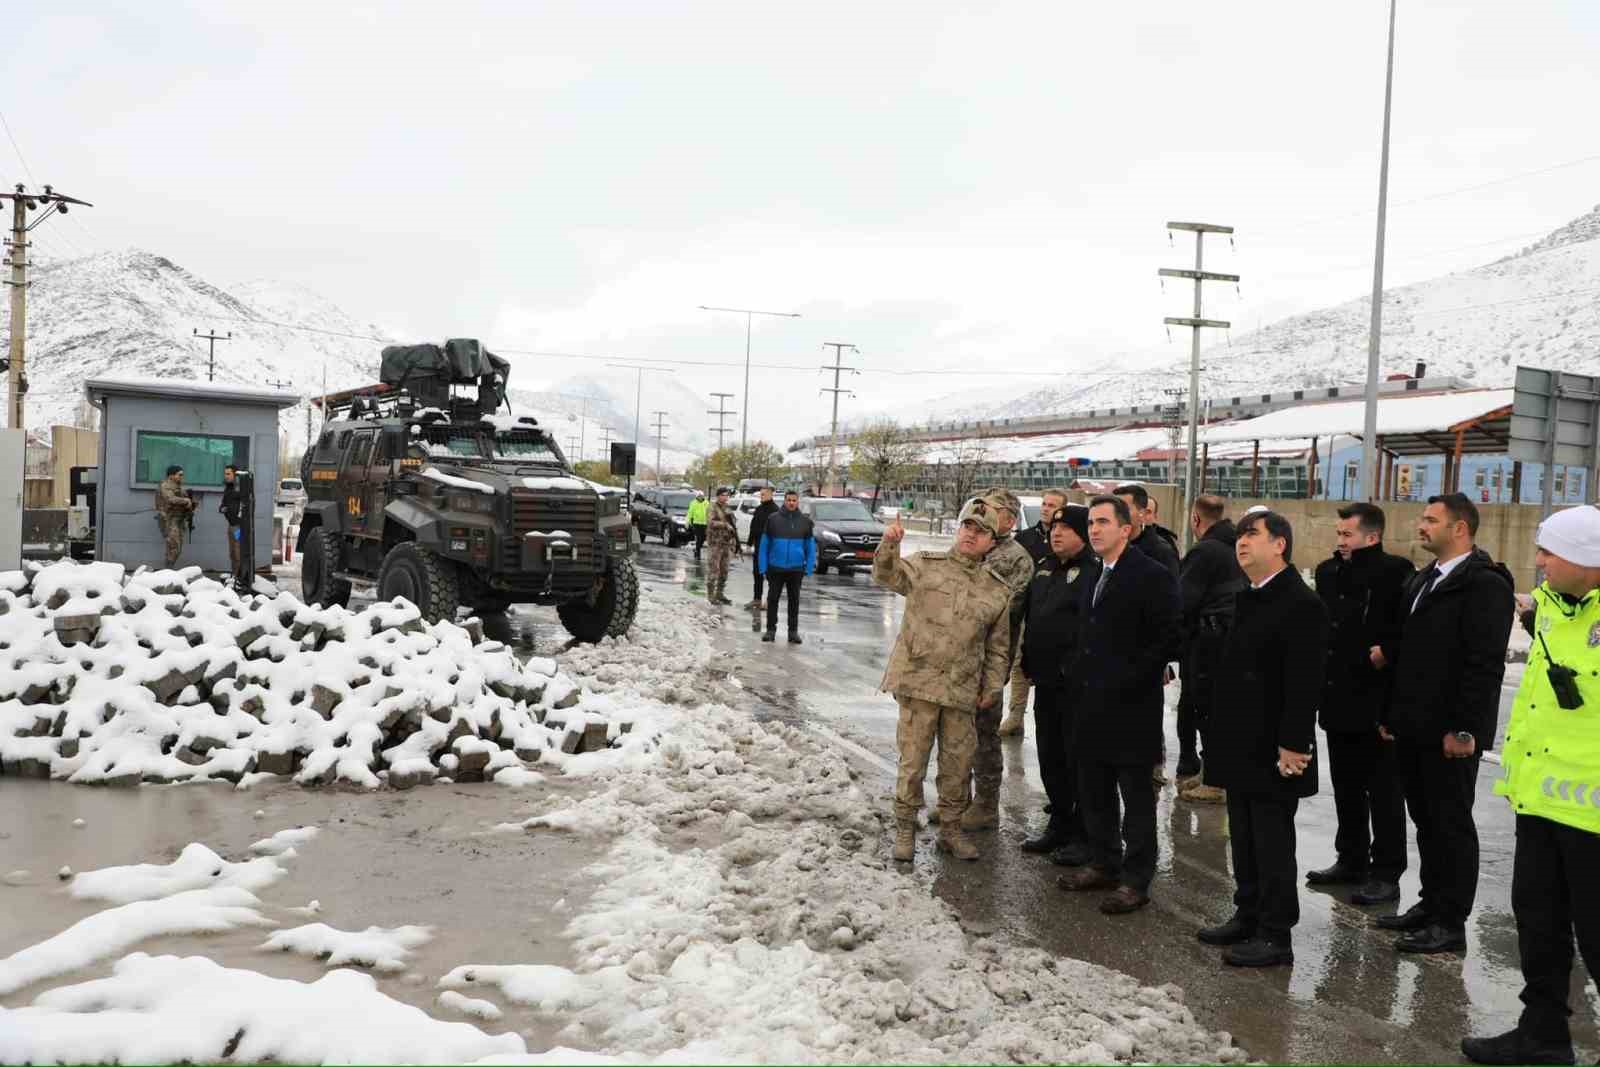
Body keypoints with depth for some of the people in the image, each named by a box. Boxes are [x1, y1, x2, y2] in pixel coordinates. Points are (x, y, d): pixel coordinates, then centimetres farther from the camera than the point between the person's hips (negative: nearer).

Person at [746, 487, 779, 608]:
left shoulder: (775, 510, -11)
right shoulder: (759, 509, 12)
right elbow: (753, 527, 17)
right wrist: (750, 543, 13)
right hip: (758, 545, 7)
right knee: (757, 572, 11)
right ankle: (756, 599, 19)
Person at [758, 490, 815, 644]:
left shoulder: (805, 521, 2)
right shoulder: (773, 519, -2)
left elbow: (810, 546, 5)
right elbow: (764, 544, 0)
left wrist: (809, 567, -3)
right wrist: (763, 566, -5)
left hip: (796, 568, 1)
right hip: (776, 567, -1)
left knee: (794, 600, 9)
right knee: (773, 599, 5)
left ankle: (793, 631, 16)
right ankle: (771, 629, 14)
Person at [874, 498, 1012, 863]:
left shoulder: (998, 591, 9)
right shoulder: (925, 565, 2)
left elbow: (998, 647, 13)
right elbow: (886, 575, -12)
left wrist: (992, 687, 8)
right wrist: (889, 544, -30)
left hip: (962, 691, 3)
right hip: (918, 681, -3)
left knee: (958, 763, 11)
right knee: (913, 759, 3)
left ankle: (951, 829, 27)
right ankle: (905, 829, 18)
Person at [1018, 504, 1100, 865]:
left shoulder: (1095, 573, -13)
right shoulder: (1044, 570, 15)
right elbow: (1029, 617, 23)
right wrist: (1027, 660, 19)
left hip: (1078, 685, -9)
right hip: (1046, 682, 9)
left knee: (1079, 760, 0)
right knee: (1050, 759, 16)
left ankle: (1084, 835, 10)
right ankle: (1060, 824, 30)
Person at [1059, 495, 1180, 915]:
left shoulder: (1152, 576, -13)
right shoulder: (1095, 576, 13)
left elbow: (1168, 640, -17)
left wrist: (1128, 679, -18)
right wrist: (1082, 682, 11)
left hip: (1131, 708, -8)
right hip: (1092, 707, 8)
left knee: (1136, 797, 4)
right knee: (1094, 792, 16)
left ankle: (1135, 881, 13)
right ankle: (1104, 865, 31)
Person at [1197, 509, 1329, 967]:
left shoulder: (1301, 603, -15)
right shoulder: (1247, 599, 13)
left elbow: (1304, 683, -20)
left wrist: (1293, 745, -21)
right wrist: (1222, 734, 16)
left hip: (1274, 752, -9)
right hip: (1241, 747, 9)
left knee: (1272, 843, 0)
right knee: (1244, 838, 17)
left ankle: (1275, 936, 9)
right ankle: (1247, 916, 29)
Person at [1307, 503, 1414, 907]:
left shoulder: (1394, 572, -11)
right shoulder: (1328, 572, 11)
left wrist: (1385, 654, -17)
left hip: (1376, 703, -7)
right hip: (1338, 699, 7)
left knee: (1383, 791, 2)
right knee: (1345, 786, 16)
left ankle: (1386, 874, 9)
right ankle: (1351, 860, 28)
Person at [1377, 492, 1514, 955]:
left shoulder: (1485, 584, -13)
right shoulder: (1422, 581, 15)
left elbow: (1485, 665, -19)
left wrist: (1464, 728, -21)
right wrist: (1392, 714, 15)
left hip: (1450, 733, -8)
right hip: (1413, 728, 8)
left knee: (1452, 825, 2)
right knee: (1425, 821, 16)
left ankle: (1450, 924, 11)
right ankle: (1431, 904, 27)